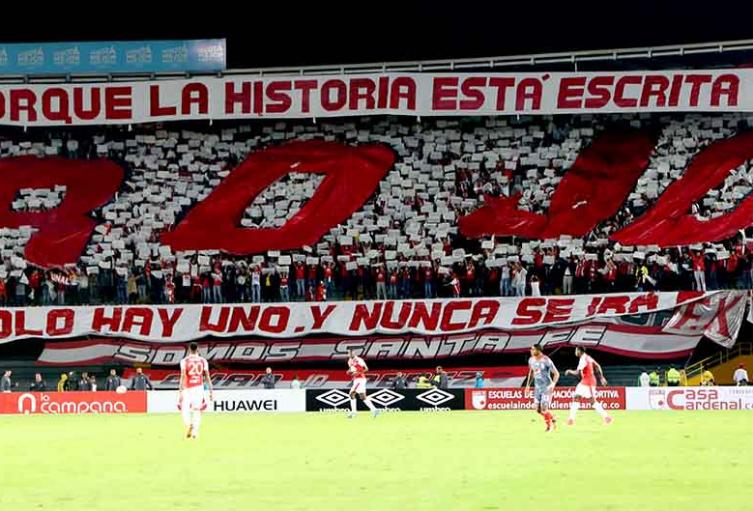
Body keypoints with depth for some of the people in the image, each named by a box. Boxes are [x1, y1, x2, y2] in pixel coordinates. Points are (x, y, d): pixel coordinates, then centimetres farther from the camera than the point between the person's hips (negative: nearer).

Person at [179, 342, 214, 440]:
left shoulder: (185, 361, -3)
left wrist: (180, 391, -13)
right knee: (197, 410, 8)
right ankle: (195, 431, -4)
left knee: (185, 409, 7)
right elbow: (207, 377, 1)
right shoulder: (203, 361, 4)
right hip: (199, 388, 2)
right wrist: (211, 391, 5)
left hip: (187, 388, -2)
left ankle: (188, 424, -21)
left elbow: (183, 376, -11)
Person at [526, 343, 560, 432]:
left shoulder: (546, 361, -18)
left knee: (544, 408, -12)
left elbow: (556, 373, -14)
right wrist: (528, 385, 14)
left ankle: (549, 426, 10)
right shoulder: (531, 360, 3)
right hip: (537, 387, 7)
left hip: (547, 387, -7)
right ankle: (552, 418, 28)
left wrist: (553, 384, -27)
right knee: (538, 410, 3)